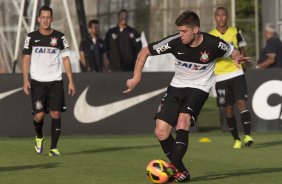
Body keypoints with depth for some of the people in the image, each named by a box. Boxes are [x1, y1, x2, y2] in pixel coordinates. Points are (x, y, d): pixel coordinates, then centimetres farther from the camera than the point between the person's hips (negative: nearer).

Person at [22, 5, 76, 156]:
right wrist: (25, 80, -6)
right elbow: (26, 59, 5)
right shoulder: (31, 37, 3)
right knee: (39, 115, -8)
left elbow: (66, 59, 7)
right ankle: (39, 137, 24)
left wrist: (71, 82, 1)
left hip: (55, 81, 1)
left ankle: (53, 148, 0)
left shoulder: (59, 37, 4)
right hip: (37, 82, -1)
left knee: (55, 114, -7)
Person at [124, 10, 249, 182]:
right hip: (177, 86, 3)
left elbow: (233, 52, 2)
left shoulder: (213, 44, -18)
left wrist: (238, 57, -23)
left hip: (199, 88, -3)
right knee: (161, 131, -7)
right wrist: (136, 78, -11)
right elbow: (145, 52, -5)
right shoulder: (175, 42, -16)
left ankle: (174, 166, -31)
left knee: (183, 118, -31)